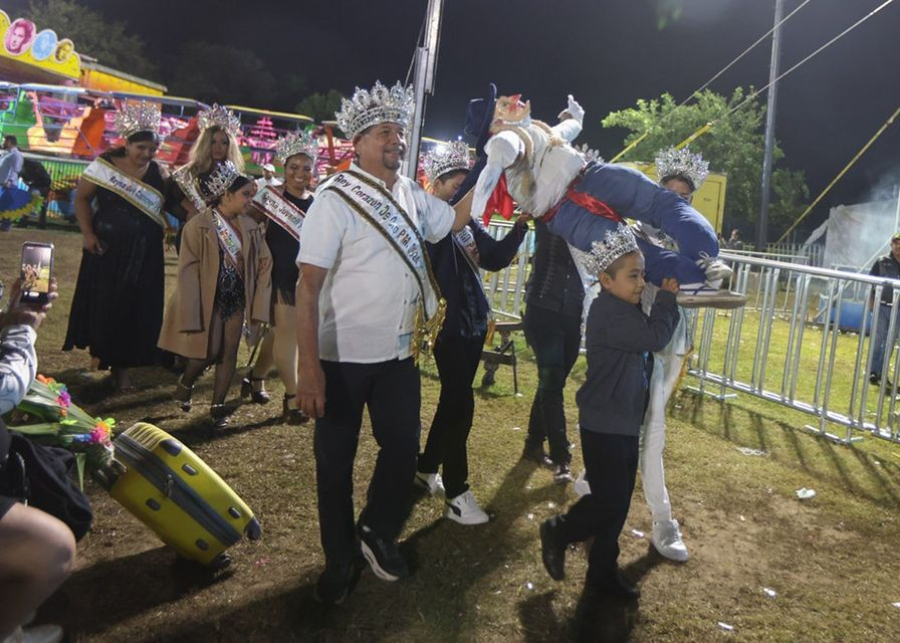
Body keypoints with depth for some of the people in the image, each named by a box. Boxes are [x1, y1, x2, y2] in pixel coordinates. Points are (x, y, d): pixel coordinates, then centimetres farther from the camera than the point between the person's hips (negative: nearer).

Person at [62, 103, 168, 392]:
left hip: (144, 254, 1)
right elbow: (82, 198, 0)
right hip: (106, 248, -1)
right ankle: (103, 350, 28)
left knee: (134, 309, 3)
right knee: (102, 303, 6)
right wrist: (88, 233, -9)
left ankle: (123, 366, 14)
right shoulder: (105, 164, -3)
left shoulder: (158, 174, 0)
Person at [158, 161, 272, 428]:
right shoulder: (198, 225, -12)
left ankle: (218, 406, 20)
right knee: (209, 351, -4)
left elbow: (264, 264, 5)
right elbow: (188, 271, -13)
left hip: (236, 299, 5)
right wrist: (191, 314, -16)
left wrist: (259, 305, -1)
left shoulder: (250, 227, 2)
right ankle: (184, 385, 27)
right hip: (209, 299, -5)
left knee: (229, 352, 6)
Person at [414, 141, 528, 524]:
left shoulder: (467, 222, 11)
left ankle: (426, 470, 32)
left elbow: (496, 259, 8)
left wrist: (520, 225, -3)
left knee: (453, 401, 16)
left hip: (473, 321, 8)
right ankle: (456, 494, 5)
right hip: (448, 323, -8)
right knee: (460, 405, -6)